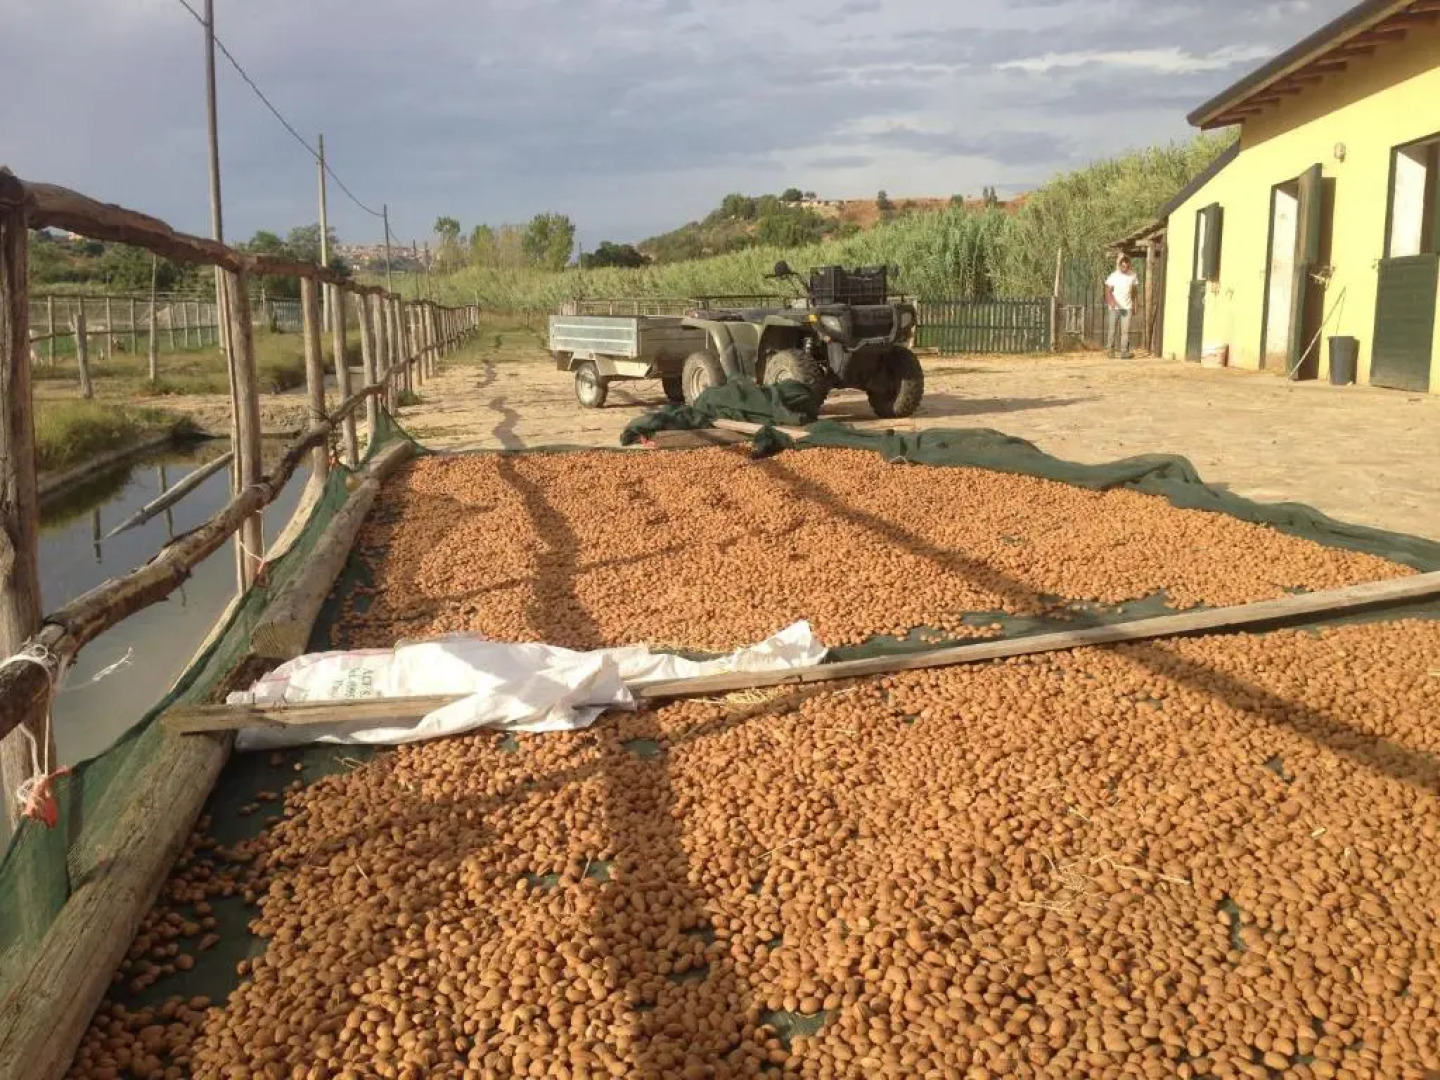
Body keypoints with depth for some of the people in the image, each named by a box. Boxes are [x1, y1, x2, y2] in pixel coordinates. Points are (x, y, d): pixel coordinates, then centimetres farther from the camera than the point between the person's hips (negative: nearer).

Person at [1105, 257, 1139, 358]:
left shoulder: (1133, 276, 3)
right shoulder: (1113, 276, -6)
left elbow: (1134, 290, 15)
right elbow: (1108, 291, -8)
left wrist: (1133, 304, 17)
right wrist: (1112, 302, -24)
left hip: (1127, 307, 1)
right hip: (1114, 308, -1)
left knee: (1125, 330, -7)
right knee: (1112, 329, 5)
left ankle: (1124, 352, -8)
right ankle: (1110, 348, 21)